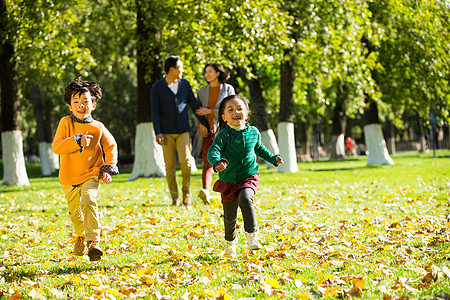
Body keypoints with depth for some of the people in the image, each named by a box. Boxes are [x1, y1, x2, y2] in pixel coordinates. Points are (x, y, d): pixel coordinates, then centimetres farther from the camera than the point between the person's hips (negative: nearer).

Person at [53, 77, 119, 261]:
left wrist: (108, 168, 0)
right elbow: (56, 147, -17)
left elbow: (111, 146, 9)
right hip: (69, 178, 2)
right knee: (75, 212, 14)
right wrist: (77, 142, -28)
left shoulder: (97, 128, -6)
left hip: (91, 175, -2)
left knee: (89, 201, -28)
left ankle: (93, 241, -26)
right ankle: (81, 235, 46)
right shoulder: (66, 123, -8)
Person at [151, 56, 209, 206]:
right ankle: (175, 198, 5)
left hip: (183, 131, 2)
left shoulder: (185, 84, 7)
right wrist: (157, 133, -15)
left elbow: (194, 105, 12)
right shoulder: (157, 87, -1)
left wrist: (206, 125, 10)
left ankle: (186, 192, 3)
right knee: (170, 165, -4)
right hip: (166, 132, -2)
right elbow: (155, 112, -5)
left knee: (185, 160, -16)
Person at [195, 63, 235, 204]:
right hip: (207, 131, 2)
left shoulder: (228, 89, 2)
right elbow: (197, 111, 13)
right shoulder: (202, 91, 12)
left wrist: (209, 111, -11)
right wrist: (200, 124, -7)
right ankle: (206, 191, -32)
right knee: (207, 162, -16)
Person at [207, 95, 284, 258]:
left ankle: (252, 235, -20)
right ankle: (230, 243, 38)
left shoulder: (253, 132, -1)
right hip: (228, 180, 0)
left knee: (246, 199, -31)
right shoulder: (224, 135, -14)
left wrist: (273, 158, 16)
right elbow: (213, 151, -30)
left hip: (249, 177, 0)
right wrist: (217, 162, -50)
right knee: (229, 216, 10)